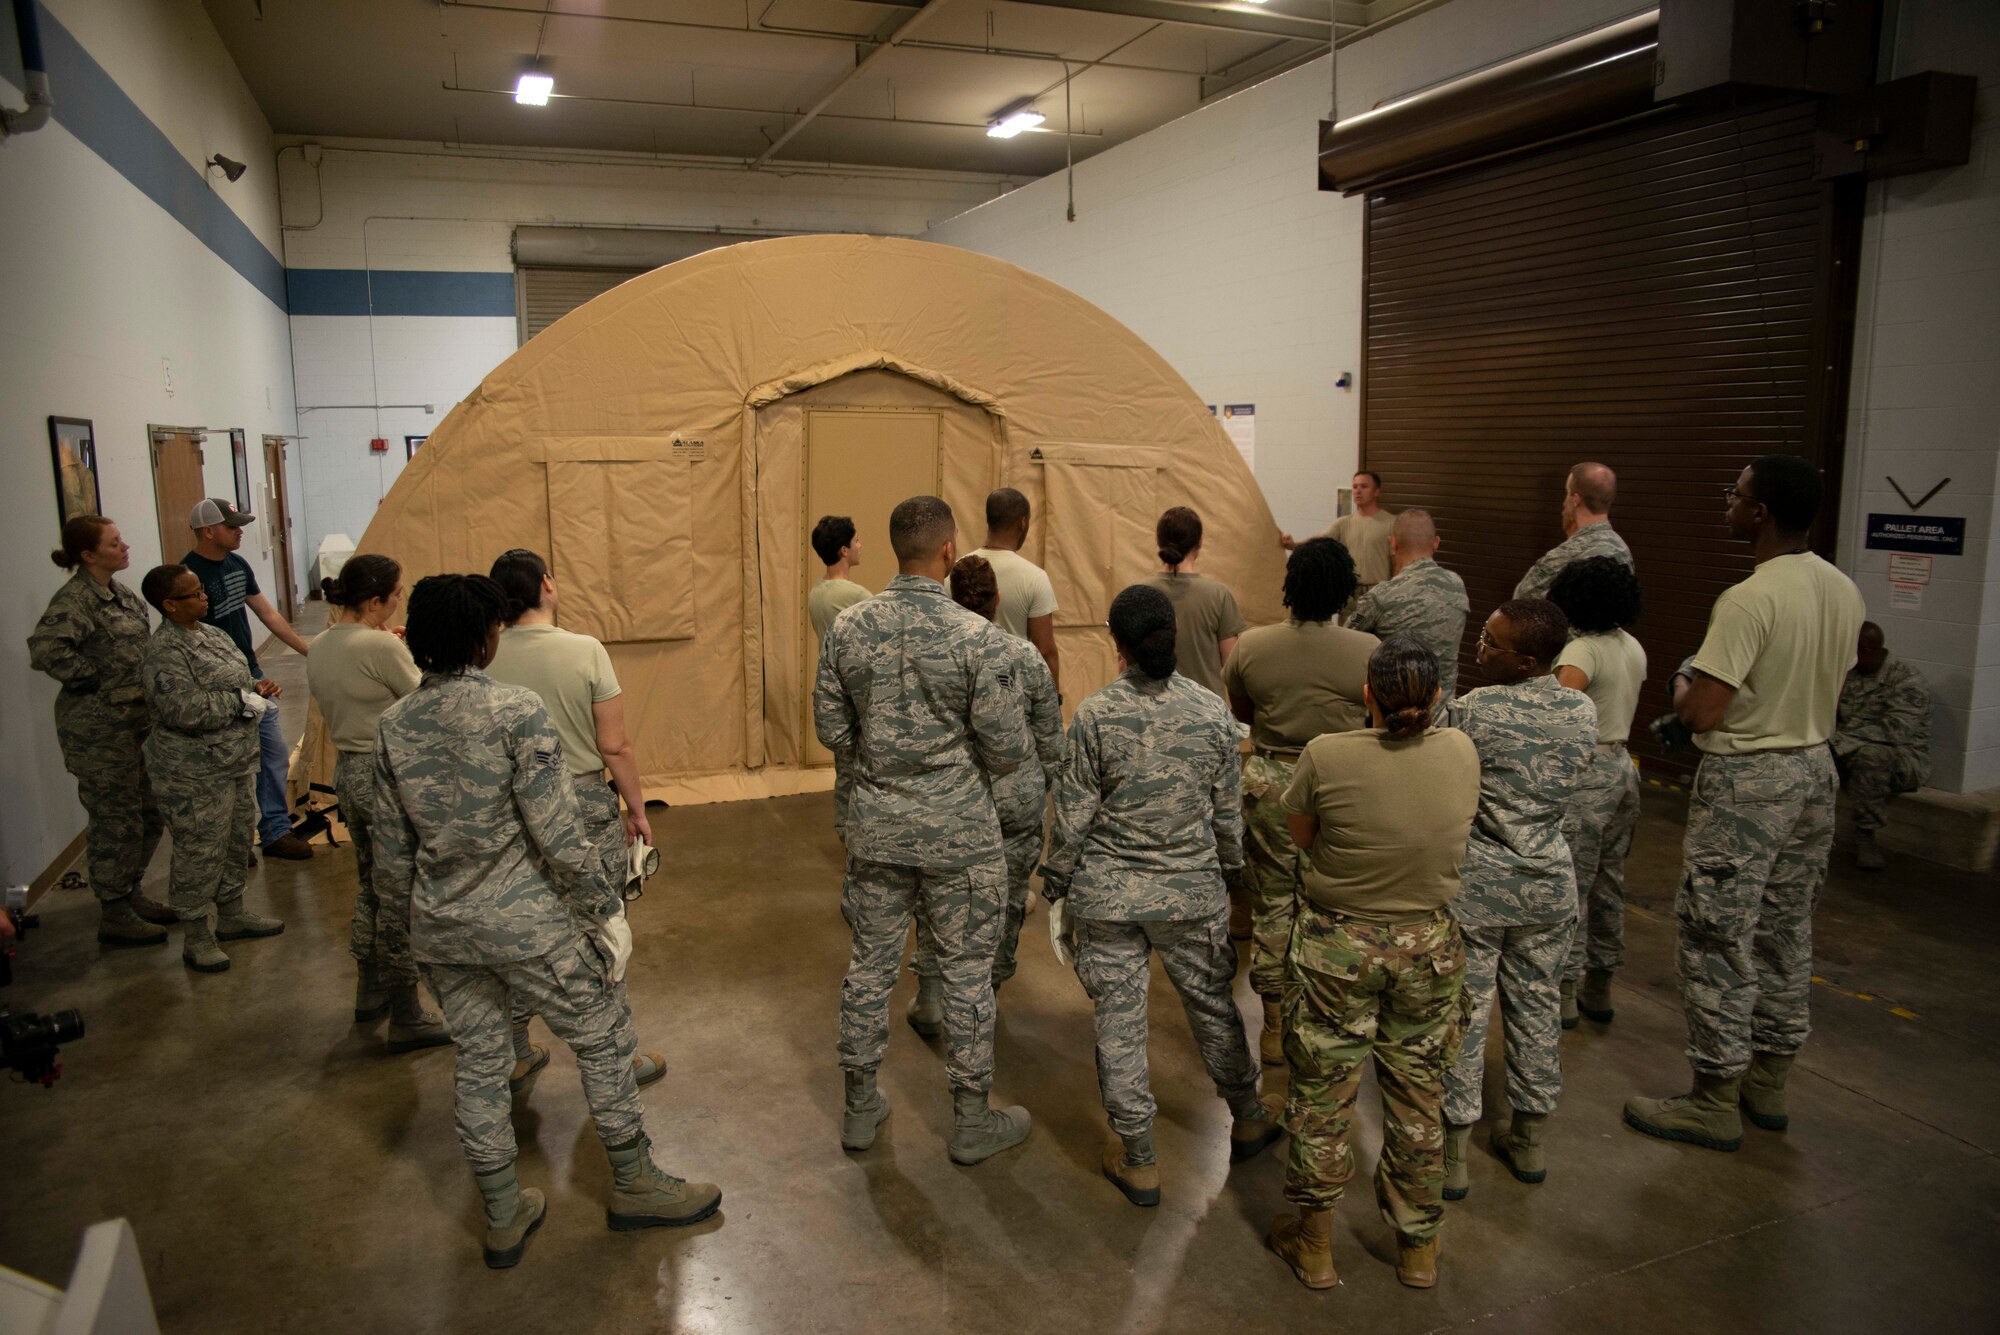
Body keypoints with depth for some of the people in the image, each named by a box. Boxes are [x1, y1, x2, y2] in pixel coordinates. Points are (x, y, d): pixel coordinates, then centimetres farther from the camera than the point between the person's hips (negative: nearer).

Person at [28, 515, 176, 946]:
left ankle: (131, 894, 34)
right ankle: (114, 917, 14)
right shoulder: (75, 599, -17)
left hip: (139, 721, 9)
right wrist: (92, 680, -20)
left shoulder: (119, 593, 10)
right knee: (116, 820, 1)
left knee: (150, 813, 17)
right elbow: (44, 650, -32)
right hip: (101, 730, -9)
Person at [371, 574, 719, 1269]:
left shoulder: (394, 724, 0)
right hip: (524, 921, -6)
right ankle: (634, 1185, 26)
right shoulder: (517, 710, -17)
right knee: (603, 1037, 12)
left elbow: (391, 842, 7)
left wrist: (401, 919, 20)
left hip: (439, 926, 6)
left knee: (479, 1062, 17)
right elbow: (555, 832, -18)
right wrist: (594, 905, -6)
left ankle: (504, 1218, 30)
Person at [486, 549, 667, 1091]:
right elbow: (615, 747, -14)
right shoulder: (585, 650, -15)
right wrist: (637, 809, -1)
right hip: (584, 805, -3)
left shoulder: (483, 659, -7)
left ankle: (514, 1056, 32)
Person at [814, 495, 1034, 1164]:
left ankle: (860, 1107, 31)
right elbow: (1007, 747, -14)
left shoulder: (848, 627, -4)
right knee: (966, 970, 10)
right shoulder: (972, 635, -17)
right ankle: (972, 1120, 24)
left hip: (876, 825, 4)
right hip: (957, 832, -4)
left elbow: (831, 730, 3)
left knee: (870, 964, 16)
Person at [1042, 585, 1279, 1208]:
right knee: (1211, 1003, 21)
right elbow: (1228, 811, 1)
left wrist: (1055, 880, 6)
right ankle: (1248, 1121, 42)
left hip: (1107, 893, -2)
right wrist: (1232, 870, 17)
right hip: (1191, 890, 2)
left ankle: (1138, 1160, 22)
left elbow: (1073, 813, -8)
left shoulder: (1094, 714, -13)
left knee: (1118, 1019, 10)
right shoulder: (1213, 711, -7)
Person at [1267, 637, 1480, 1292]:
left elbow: (1301, 835, -5)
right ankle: (1419, 1248, 36)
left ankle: (1315, 1247, 29)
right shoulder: (1462, 753, -10)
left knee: (1323, 1097, 13)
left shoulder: (1326, 756, -20)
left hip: (1337, 945, -3)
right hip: (1430, 945, 3)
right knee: (1417, 1098, 19)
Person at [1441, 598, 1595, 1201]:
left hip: (1476, 883, -5)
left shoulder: (1473, 711, -19)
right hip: (1549, 880, 5)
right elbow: (1568, 784, 10)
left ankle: (1452, 1154, 15)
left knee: (1464, 1011, 5)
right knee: (1537, 1005, 17)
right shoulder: (1584, 712, -2)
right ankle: (1529, 1140, 31)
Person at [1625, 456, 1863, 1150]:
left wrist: (1683, 683, -4)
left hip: (1746, 779, -9)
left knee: (1719, 936, 1)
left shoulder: (1748, 600, -23)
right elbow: (1826, 686, 14)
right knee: (1786, 930, 18)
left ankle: (1714, 1102, 11)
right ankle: (1769, 1081, 32)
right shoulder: (1845, 592, 4)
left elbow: (1701, 714, -24)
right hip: (1814, 768, 9)